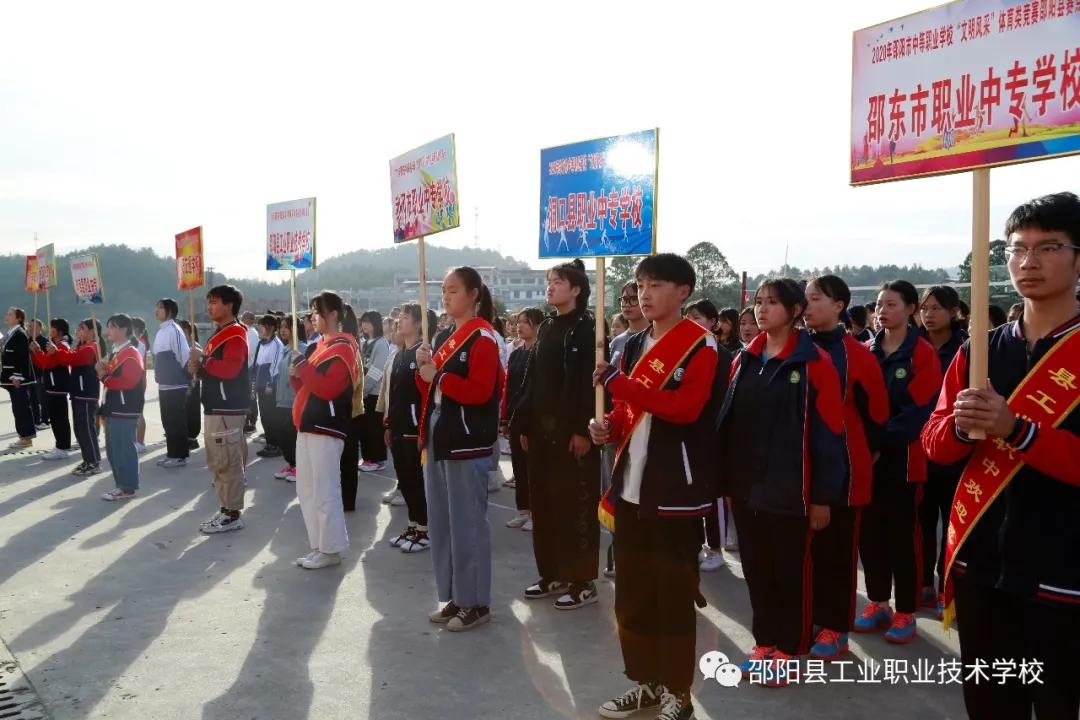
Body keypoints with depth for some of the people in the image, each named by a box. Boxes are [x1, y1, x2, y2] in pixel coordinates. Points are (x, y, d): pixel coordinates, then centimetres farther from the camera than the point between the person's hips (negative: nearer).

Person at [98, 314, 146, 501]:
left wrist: (104, 377, -14)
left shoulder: (131, 353, -13)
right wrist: (103, 372, 3)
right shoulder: (115, 352, 18)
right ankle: (121, 485, 21)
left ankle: (128, 488, 0)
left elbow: (128, 381, -24)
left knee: (124, 449, -6)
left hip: (125, 411, -10)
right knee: (113, 450, 13)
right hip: (113, 409, 10)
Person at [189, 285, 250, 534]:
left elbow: (230, 369, -26)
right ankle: (226, 509, 23)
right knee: (217, 462, 15)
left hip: (227, 409, -11)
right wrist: (198, 369, 6)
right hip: (215, 407, 11)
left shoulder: (235, 335, -13)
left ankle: (232, 515, -2)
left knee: (227, 462, -7)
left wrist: (202, 358, -15)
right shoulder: (219, 334, 19)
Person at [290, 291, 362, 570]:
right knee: (307, 490, 13)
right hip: (308, 424, 10)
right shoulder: (317, 346, 18)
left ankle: (331, 549, 4)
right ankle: (319, 545, 21)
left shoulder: (342, 347, -10)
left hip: (326, 426, -10)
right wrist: (296, 377, 2)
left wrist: (303, 371, -12)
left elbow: (329, 387, -22)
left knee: (324, 490, -5)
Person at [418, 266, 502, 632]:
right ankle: (453, 597, 25)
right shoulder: (446, 336, 16)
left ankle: (476, 602, 10)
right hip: (439, 440, 9)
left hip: (467, 444, -9)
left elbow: (480, 390, -22)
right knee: (440, 523, 13)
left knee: (467, 523, -2)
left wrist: (437, 375, -18)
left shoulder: (482, 337, -10)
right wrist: (424, 371, -1)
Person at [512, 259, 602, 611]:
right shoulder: (546, 327, 14)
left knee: (575, 503, -1)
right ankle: (552, 574, 25)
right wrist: (523, 424, 11)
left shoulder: (588, 328, -8)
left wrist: (583, 429, -21)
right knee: (543, 501, 12)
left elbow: (592, 381, -16)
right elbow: (532, 379, 14)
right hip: (542, 427, 8)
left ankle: (582, 581, 10)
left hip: (572, 429, -8)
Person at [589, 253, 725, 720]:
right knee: (632, 591, 13)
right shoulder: (634, 346, 14)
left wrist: (619, 382, -23)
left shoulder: (700, 346, -8)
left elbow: (685, 407, -22)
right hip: (631, 487, 7)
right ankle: (645, 681, 29)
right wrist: (608, 426, -2)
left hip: (676, 489, -7)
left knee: (674, 592, 3)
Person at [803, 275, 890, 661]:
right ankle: (806, 619, 24)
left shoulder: (857, 355, -8)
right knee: (806, 545, 10)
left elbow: (876, 413, -2)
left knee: (838, 547, 5)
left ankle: (835, 628, 16)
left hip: (842, 468, -4)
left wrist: (862, 455, 4)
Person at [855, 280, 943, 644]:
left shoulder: (923, 354, -5)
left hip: (902, 458, -5)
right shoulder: (865, 352, 10)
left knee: (902, 535, 1)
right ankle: (878, 603, 23)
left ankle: (905, 612, 13)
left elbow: (919, 409, -13)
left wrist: (883, 444, -16)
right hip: (866, 457, 5)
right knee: (869, 531, 9)